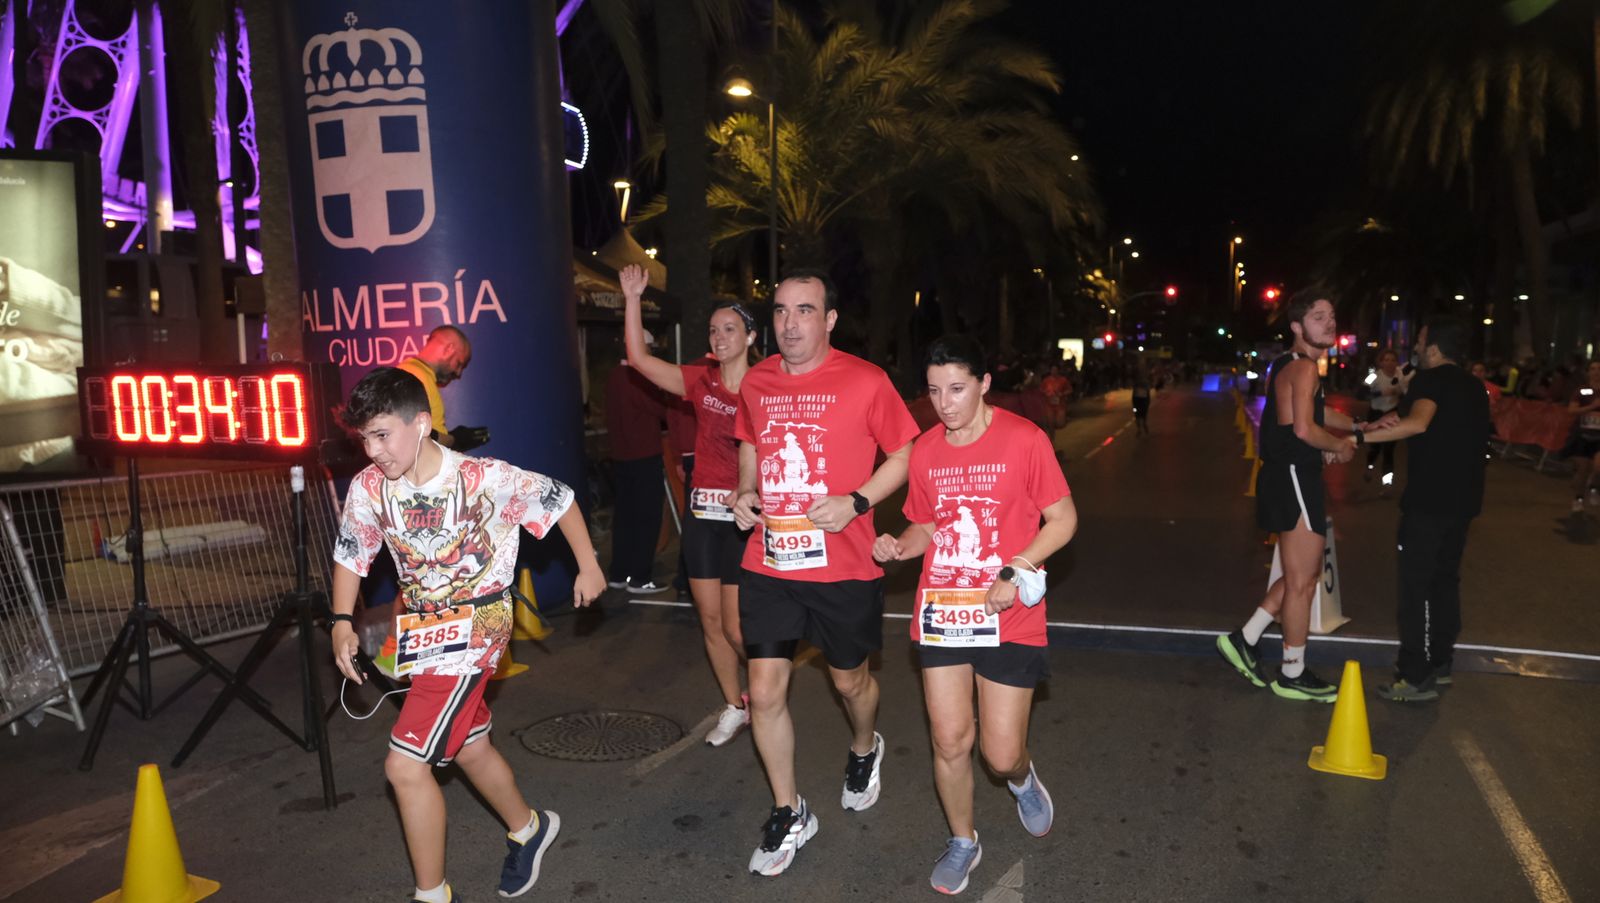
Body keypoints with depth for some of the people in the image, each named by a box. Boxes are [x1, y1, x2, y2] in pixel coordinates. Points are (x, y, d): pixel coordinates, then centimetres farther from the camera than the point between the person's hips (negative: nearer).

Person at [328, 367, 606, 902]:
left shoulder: (485, 478, -22)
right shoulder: (368, 488, -9)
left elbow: (559, 500, -8)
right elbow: (350, 555, 8)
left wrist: (588, 568, 0)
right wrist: (342, 624, -2)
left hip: (474, 632, -6)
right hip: (420, 633, 6)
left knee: (404, 766, -12)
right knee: (470, 746, 23)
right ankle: (528, 828, 50)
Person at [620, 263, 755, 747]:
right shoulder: (701, 382, 4)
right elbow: (639, 358, -3)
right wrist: (632, 299, -9)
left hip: (745, 516, -4)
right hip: (702, 513, 4)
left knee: (736, 625, -2)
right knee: (710, 619, 11)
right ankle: (733, 708, 28)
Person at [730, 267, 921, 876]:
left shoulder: (865, 382, -11)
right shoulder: (755, 382, 2)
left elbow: (906, 454, -3)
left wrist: (856, 503, -17)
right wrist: (744, 492, 2)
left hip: (844, 568, -3)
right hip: (769, 564, 3)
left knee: (850, 680, 17)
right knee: (765, 693, 4)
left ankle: (864, 749, 52)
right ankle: (788, 814, 25)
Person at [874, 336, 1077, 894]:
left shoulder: (1024, 440, -10)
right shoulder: (925, 451, 3)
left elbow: (1063, 520, -6)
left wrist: (1016, 572, -18)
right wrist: (900, 546, -6)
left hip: (1008, 618, -3)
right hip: (941, 612, 3)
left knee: (1001, 755, 1)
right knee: (949, 742, 6)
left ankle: (1021, 778, 39)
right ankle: (962, 842, 32)